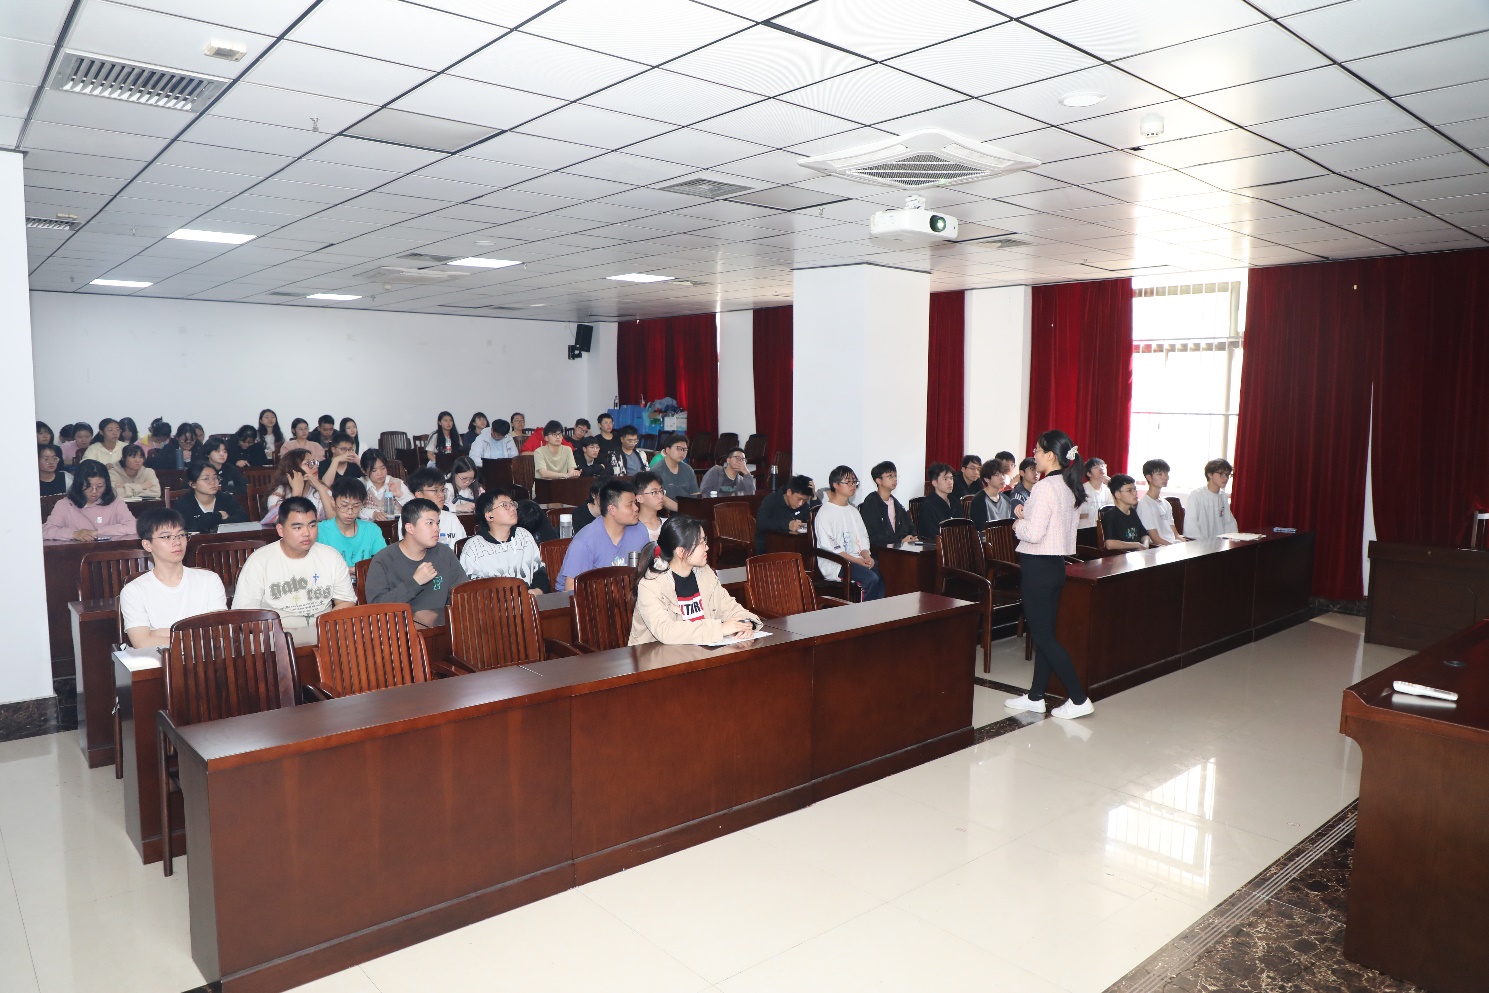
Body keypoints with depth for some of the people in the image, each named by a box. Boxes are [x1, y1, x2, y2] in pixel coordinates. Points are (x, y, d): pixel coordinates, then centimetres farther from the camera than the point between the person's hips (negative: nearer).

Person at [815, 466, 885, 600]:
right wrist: (856, 560, -18)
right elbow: (828, 546, -12)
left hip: (858, 559, 7)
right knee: (871, 579, -29)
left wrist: (866, 556, -5)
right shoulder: (825, 513, -4)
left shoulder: (853, 511, 21)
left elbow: (863, 537, 18)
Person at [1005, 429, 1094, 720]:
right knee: (1043, 633, 15)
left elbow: (1033, 533, -24)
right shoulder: (1068, 487, 9)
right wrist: (1027, 515, 6)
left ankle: (1079, 700, 3)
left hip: (1039, 566, -10)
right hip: (1056, 563, 10)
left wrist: (1018, 525, -6)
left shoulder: (1045, 487, -19)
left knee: (1043, 636, -1)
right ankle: (1035, 697, 24)